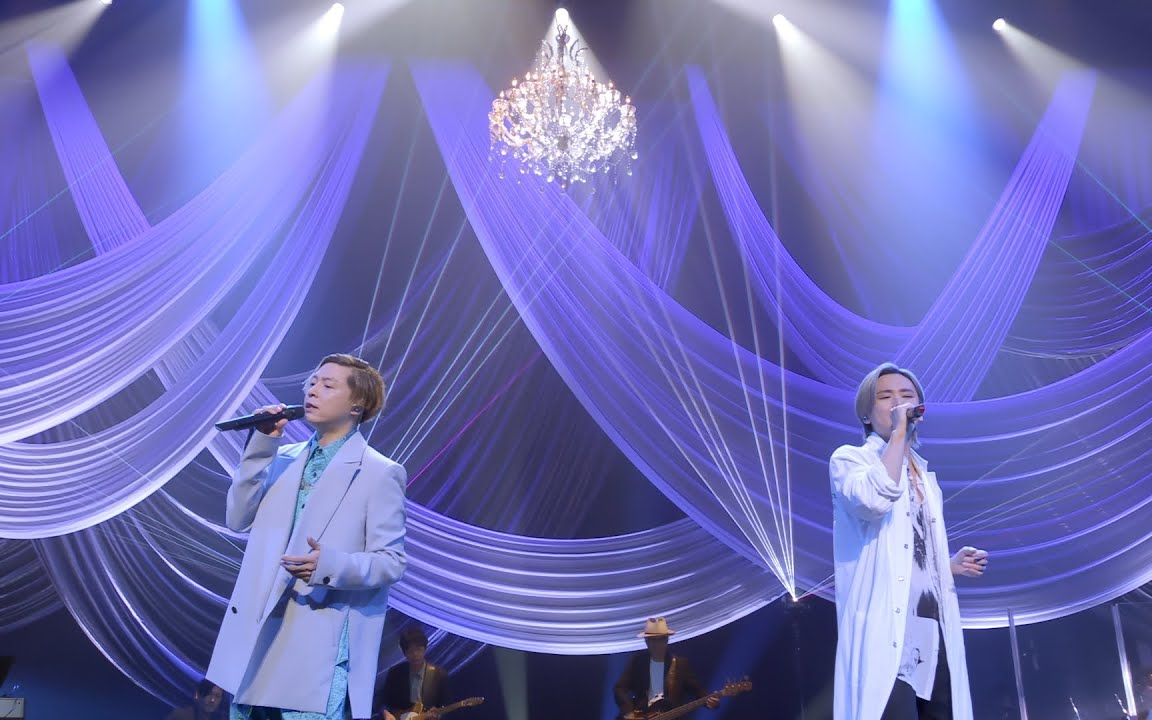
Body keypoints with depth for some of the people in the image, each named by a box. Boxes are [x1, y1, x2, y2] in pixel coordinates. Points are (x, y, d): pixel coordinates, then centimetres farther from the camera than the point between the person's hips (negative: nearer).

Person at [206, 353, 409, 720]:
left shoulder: (379, 472, -4)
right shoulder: (285, 458, 14)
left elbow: (392, 561, -7)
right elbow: (238, 520, 5)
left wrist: (332, 565, -25)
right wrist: (261, 446, -1)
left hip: (322, 640, -5)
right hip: (259, 629, 6)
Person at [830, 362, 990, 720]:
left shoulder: (924, 476, 23)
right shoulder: (849, 458, 3)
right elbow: (875, 500, -22)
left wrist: (952, 564, 12)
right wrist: (899, 432, -14)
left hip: (933, 632, 7)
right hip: (887, 632, -7)